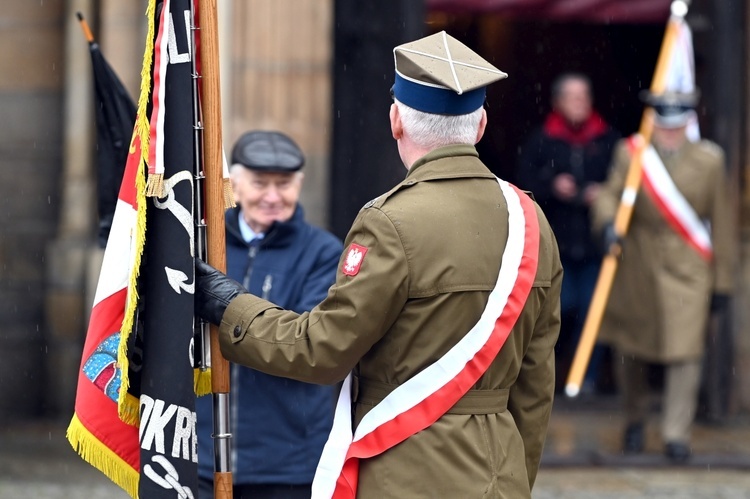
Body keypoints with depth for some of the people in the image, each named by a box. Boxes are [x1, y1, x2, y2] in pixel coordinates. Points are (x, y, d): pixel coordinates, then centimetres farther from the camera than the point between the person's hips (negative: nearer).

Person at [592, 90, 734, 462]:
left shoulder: (709, 160, -1)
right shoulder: (630, 154, -1)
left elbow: (721, 222, 3)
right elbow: (609, 195, -5)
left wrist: (722, 281, 3)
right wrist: (608, 222, -30)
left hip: (687, 269, -1)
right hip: (637, 267, 1)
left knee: (685, 351, -10)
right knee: (630, 348, 11)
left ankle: (677, 435, -5)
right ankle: (635, 419, 34)